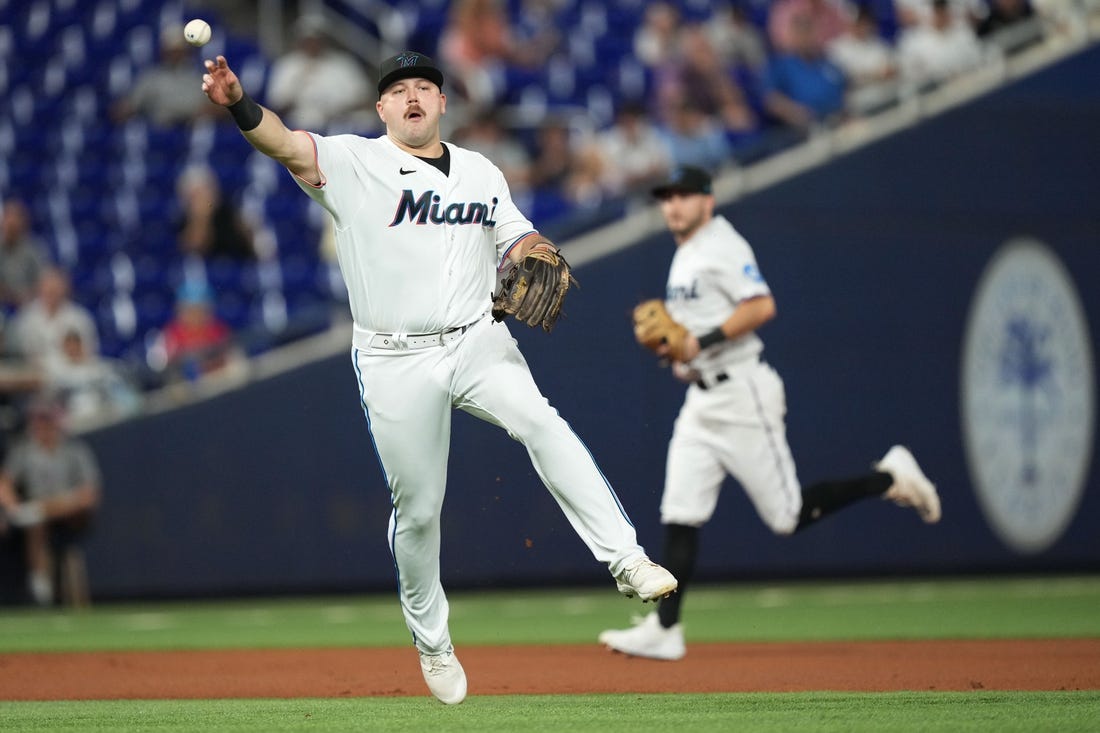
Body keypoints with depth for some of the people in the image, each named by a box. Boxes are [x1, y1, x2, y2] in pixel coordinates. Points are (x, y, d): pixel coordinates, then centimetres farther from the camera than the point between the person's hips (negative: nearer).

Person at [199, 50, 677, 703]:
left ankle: (626, 559, -31)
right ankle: (431, 642, 27)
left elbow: (516, 239, 20)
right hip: (396, 364, -1)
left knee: (539, 421, -27)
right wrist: (238, 104, -39)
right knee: (417, 509, 5)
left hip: (478, 341, 1)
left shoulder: (483, 174, 12)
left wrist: (533, 253, -5)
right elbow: (287, 145, -18)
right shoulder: (354, 164, -2)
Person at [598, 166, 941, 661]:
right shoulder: (684, 257, 17)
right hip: (701, 400, 9)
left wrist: (704, 340, -24)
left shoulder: (723, 246, -12)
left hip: (741, 395, -9)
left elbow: (761, 307, -23)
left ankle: (890, 478, 12)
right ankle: (664, 630, -2)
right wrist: (676, 347, 12)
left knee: (789, 516, -5)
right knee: (680, 516, 0)